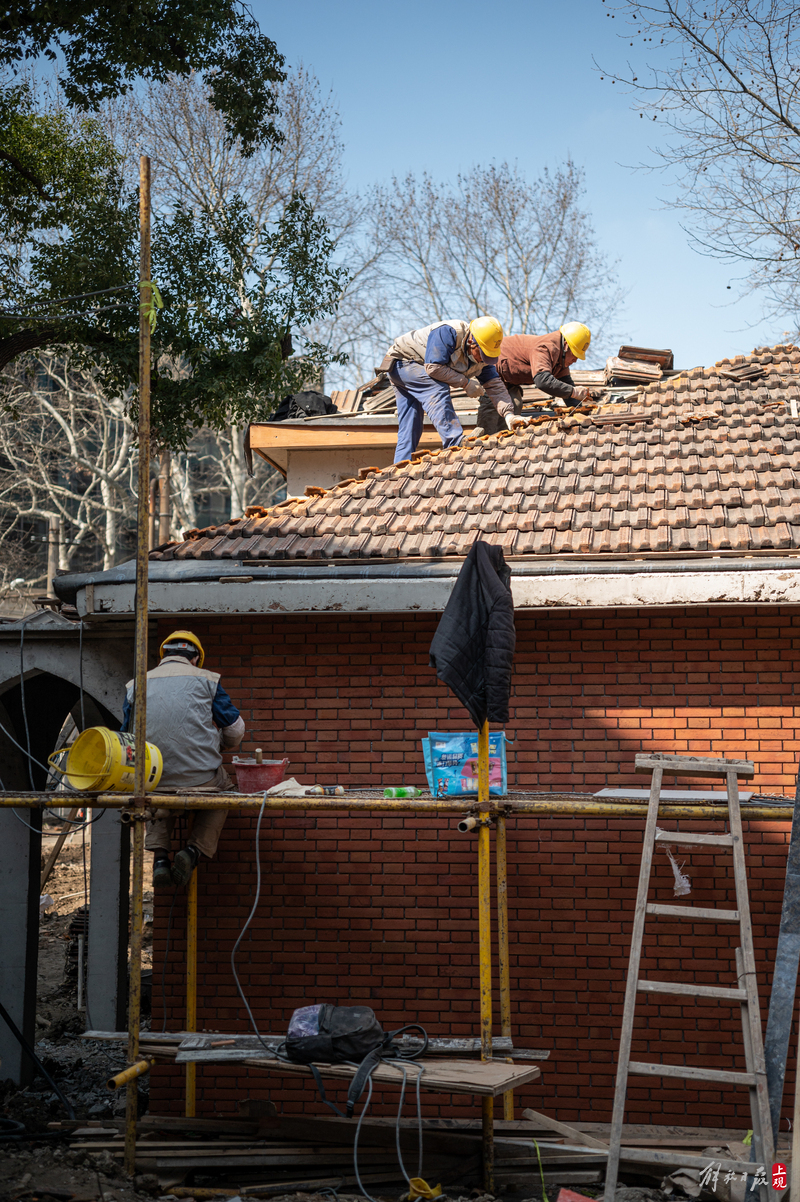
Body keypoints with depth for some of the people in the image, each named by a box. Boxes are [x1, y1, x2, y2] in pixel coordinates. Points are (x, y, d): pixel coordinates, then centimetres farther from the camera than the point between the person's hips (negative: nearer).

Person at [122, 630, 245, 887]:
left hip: (153, 778, 2)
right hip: (202, 777, -2)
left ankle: (159, 855, 15)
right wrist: (226, 746, 33)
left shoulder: (136, 685, 10)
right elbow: (235, 729, 10)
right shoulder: (206, 680, 5)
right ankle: (194, 850, 10)